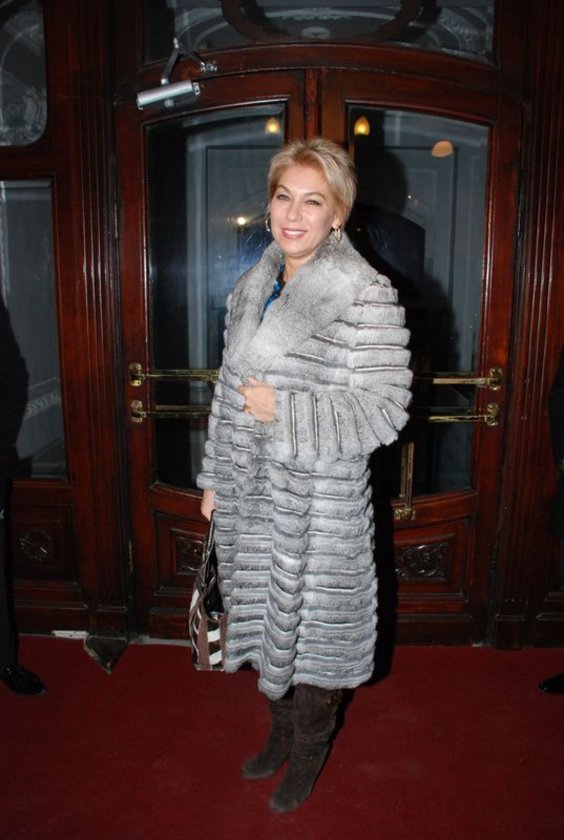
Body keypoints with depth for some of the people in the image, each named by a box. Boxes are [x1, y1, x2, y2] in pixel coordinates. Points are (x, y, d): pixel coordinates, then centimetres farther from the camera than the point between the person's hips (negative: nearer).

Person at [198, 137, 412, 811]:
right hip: (251, 494, 6)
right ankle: (281, 734, 47)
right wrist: (215, 477, 14)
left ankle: (307, 756, 38)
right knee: (266, 617, 21)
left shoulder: (366, 295, -15)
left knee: (312, 628, 11)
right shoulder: (251, 288, 7)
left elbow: (384, 410, -16)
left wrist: (283, 411, -21)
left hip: (320, 500, -6)